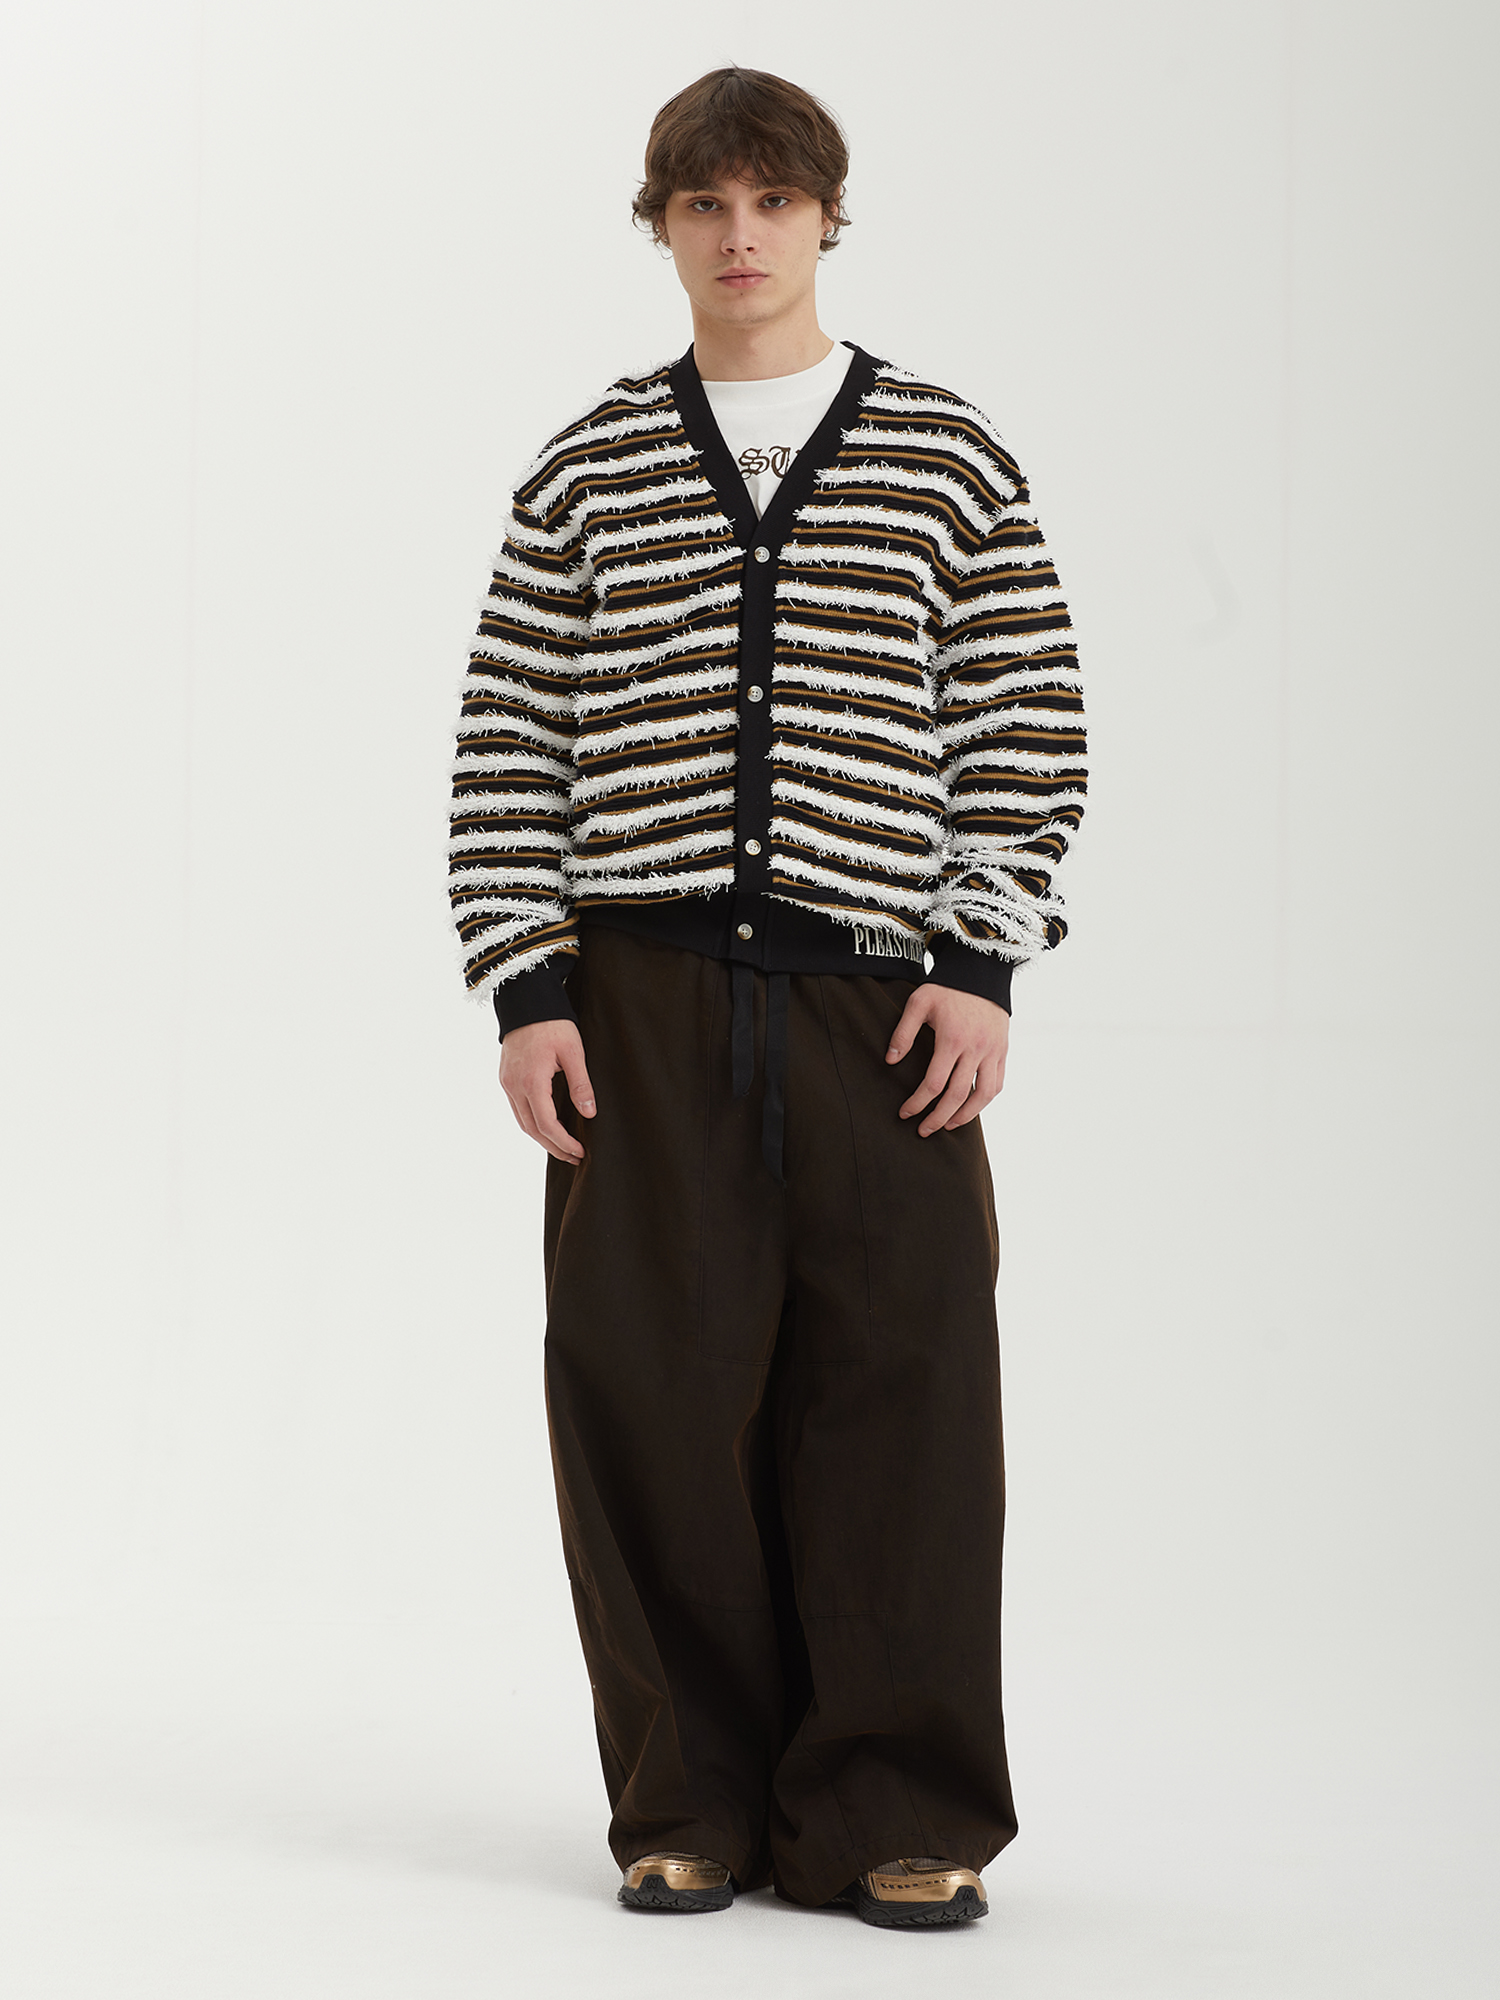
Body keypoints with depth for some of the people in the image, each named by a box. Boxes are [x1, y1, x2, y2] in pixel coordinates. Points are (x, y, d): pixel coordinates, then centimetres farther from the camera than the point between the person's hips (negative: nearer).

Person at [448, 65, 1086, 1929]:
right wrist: (525, 992, -1)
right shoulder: (587, 472, 11)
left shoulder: (949, 457, 9)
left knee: (899, 1389, -3)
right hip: (643, 1000, 1)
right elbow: (508, 746, 8)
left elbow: (1025, 724, 6)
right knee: (656, 1391, 0)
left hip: (878, 1001, 0)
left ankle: (895, 1821, 6)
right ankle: (691, 1808, 11)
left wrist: (982, 964, -3)